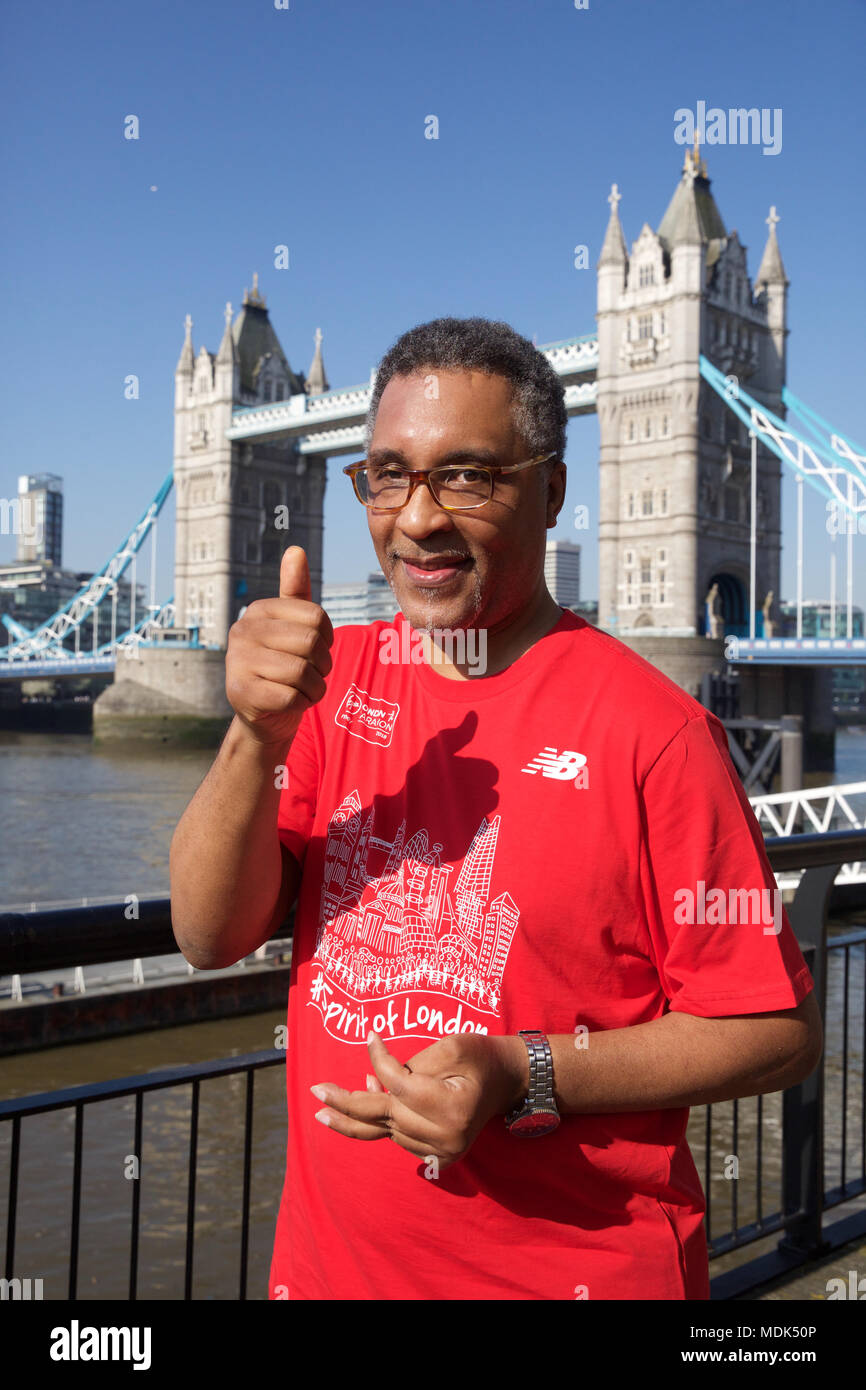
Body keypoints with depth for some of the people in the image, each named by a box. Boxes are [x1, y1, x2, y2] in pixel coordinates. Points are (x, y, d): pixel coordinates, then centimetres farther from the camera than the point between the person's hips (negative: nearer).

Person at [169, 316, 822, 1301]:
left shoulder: (647, 728, -17)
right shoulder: (336, 678, -1)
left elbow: (778, 1032, -13)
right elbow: (210, 937, -8)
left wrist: (526, 1076, -23)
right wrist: (259, 736, -23)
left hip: (579, 1268, -4)